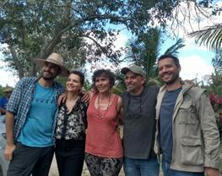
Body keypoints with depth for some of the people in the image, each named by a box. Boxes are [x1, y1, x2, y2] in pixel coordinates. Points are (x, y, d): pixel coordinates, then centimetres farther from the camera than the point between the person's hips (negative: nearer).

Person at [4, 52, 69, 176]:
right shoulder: (25, 83, -5)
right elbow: (11, 112, -5)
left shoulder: (60, 91, -1)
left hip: (48, 146, 3)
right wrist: (10, 144, -8)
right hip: (24, 145, -2)